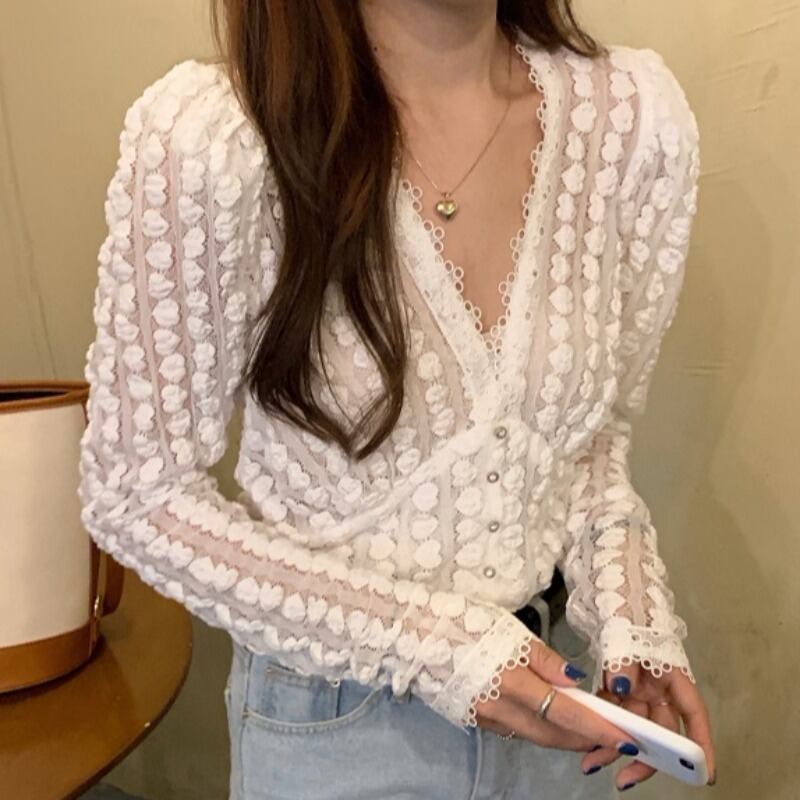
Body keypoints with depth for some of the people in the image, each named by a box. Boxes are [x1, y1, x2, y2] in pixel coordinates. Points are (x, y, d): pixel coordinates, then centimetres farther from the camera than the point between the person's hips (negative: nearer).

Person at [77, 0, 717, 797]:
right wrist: (430, 642, -20)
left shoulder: (636, 117, -13)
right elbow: (139, 494, -14)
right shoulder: (206, 134, -24)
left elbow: (597, 426, 1)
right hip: (332, 719, -3)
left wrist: (629, 611, -13)